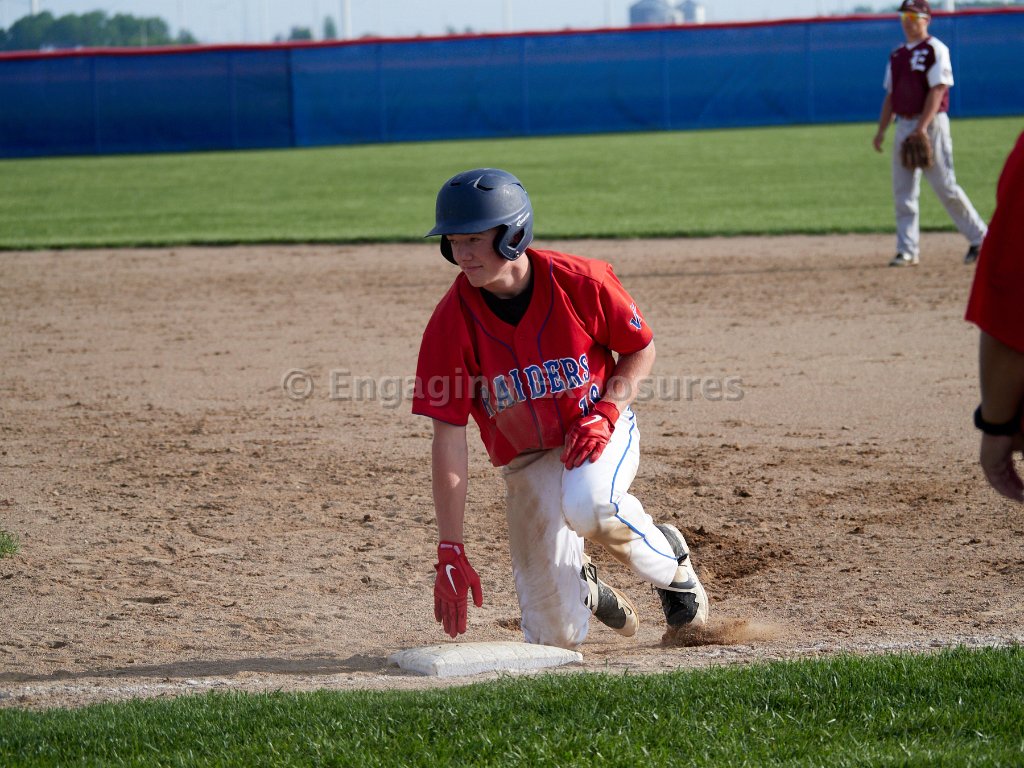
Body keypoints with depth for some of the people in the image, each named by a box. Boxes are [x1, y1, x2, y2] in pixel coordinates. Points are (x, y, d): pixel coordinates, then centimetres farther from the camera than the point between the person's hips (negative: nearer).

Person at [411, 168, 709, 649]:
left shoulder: (584, 282, -19)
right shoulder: (452, 321, -19)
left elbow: (641, 349, -1)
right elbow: (448, 440, -18)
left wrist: (606, 414, -20)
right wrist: (451, 552, -22)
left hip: (600, 431, -1)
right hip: (526, 459, 1)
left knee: (587, 505, -38)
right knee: (555, 637, -5)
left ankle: (670, 563, -5)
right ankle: (581, 587, 33)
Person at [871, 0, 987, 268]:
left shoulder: (935, 50, -7)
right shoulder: (896, 55, 16)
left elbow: (937, 90, -15)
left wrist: (922, 128, -23)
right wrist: (881, 130, 11)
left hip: (931, 124, -7)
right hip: (904, 125, 7)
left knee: (945, 186, -8)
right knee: (903, 191, 2)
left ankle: (978, 238, 4)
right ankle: (908, 250, 5)